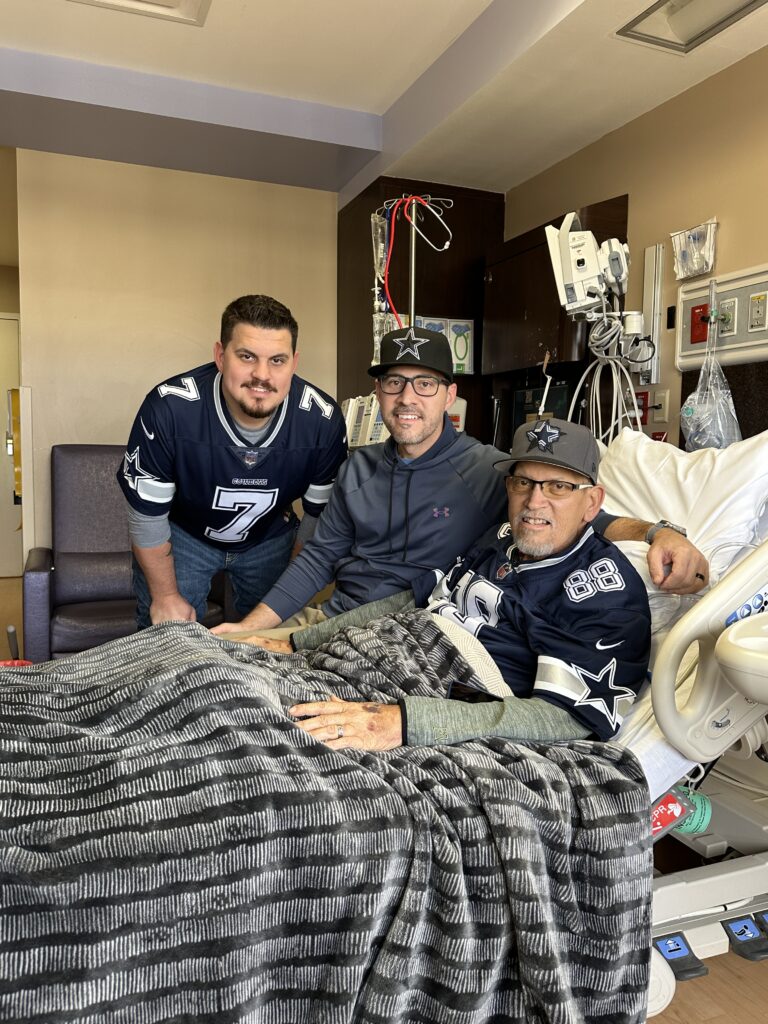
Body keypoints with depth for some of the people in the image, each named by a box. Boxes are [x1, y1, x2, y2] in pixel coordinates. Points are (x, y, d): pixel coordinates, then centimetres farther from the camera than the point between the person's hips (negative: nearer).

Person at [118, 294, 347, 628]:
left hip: (271, 538, 2)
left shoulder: (324, 420, -26)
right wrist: (166, 596, -8)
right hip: (181, 533, -2)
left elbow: (320, 513, -9)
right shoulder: (168, 409, -33)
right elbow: (146, 515, -18)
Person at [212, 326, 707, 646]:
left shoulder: (490, 469, -5)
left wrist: (658, 533, -31)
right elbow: (321, 557, 10)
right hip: (335, 613, 5)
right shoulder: (360, 468, 11)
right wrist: (249, 625, 2)